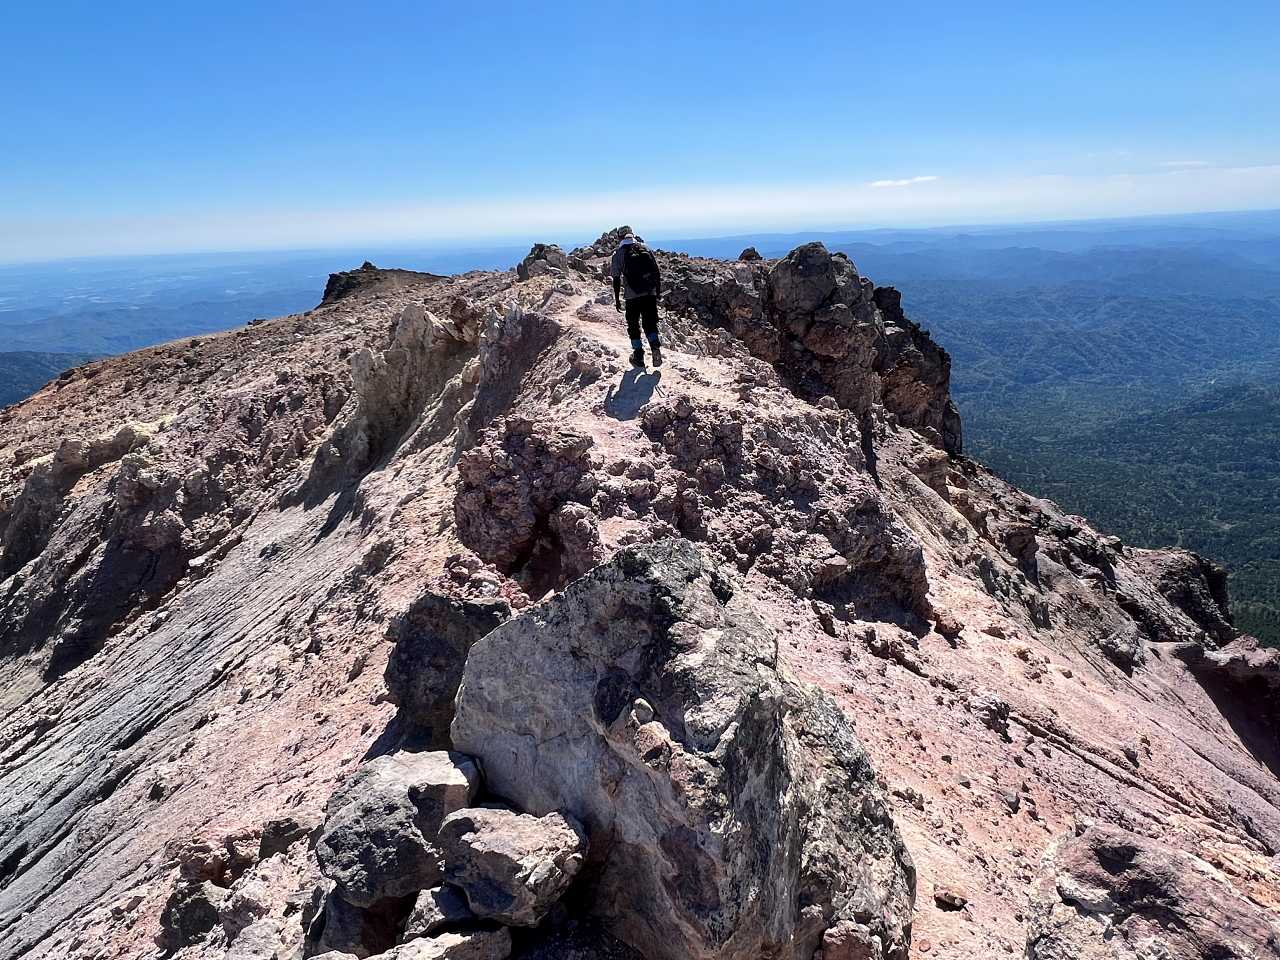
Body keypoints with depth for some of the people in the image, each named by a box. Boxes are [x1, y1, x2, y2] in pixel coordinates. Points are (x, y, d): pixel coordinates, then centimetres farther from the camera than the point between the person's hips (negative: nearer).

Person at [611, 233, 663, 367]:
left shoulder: (619, 253, 0)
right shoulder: (645, 248, 8)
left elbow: (616, 279, -2)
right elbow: (657, 272, 7)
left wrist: (617, 299, 4)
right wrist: (658, 291, 15)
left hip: (633, 296, -2)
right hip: (650, 293, 2)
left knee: (633, 325, 12)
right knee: (650, 323, 14)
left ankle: (639, 356, 14)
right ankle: (655, 346, -10)